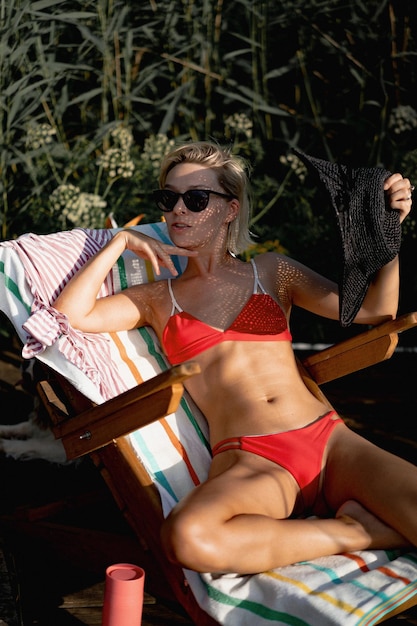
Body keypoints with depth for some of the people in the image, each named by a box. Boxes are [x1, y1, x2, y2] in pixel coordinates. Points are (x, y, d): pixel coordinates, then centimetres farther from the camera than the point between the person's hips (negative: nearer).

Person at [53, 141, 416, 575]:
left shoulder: (270, 271, 19)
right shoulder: (158, 299, 18)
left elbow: (373, 311, 13)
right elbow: (71, 313, 3)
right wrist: (121, 241, 7)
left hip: (330, 440, 0)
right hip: (248, 461, 0)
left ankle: (357, 520, -1)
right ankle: (351, 532, -18)